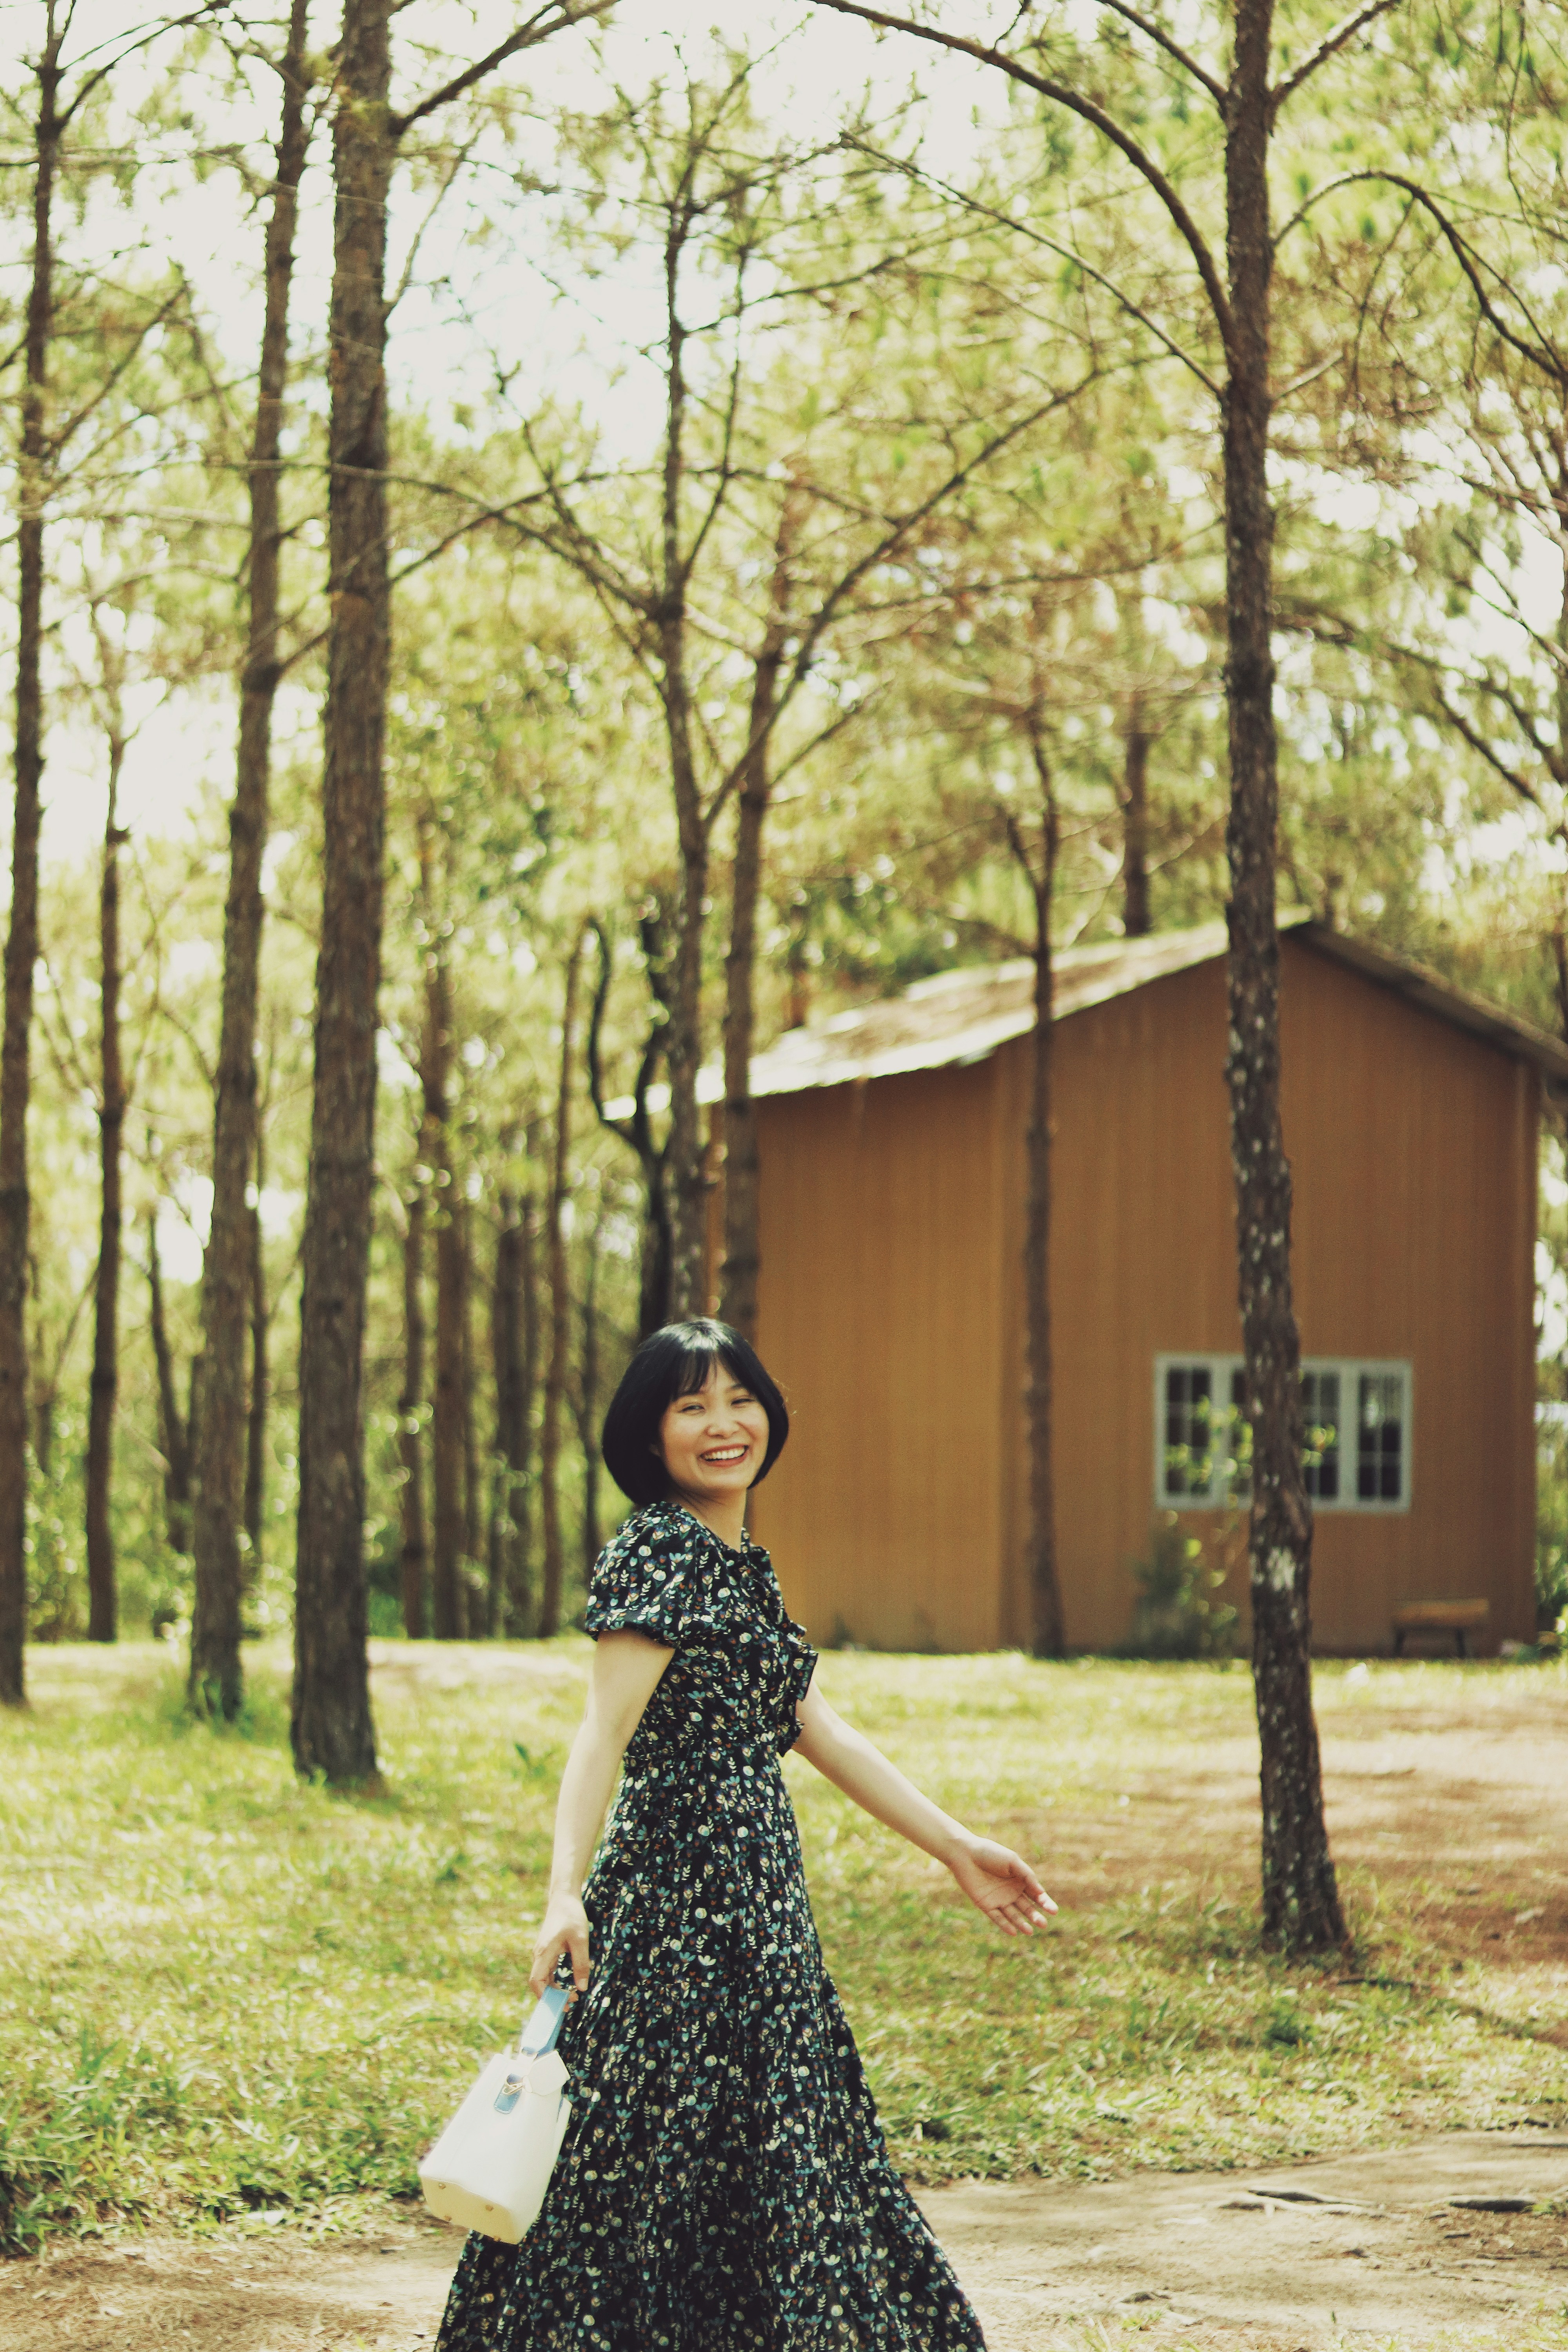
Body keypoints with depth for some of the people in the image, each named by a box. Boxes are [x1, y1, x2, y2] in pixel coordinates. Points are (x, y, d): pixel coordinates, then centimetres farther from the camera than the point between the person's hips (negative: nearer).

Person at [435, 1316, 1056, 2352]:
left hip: (756, 1905, 10)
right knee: (663, 2181, -8)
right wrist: (566, 1897, -35)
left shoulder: (742, 1564, 17)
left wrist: (958, 1848, 22)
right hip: (680, 1901, -9)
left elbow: (814, 1730, 21)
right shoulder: (656, 1552, -11)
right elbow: (603, 1733, -22)